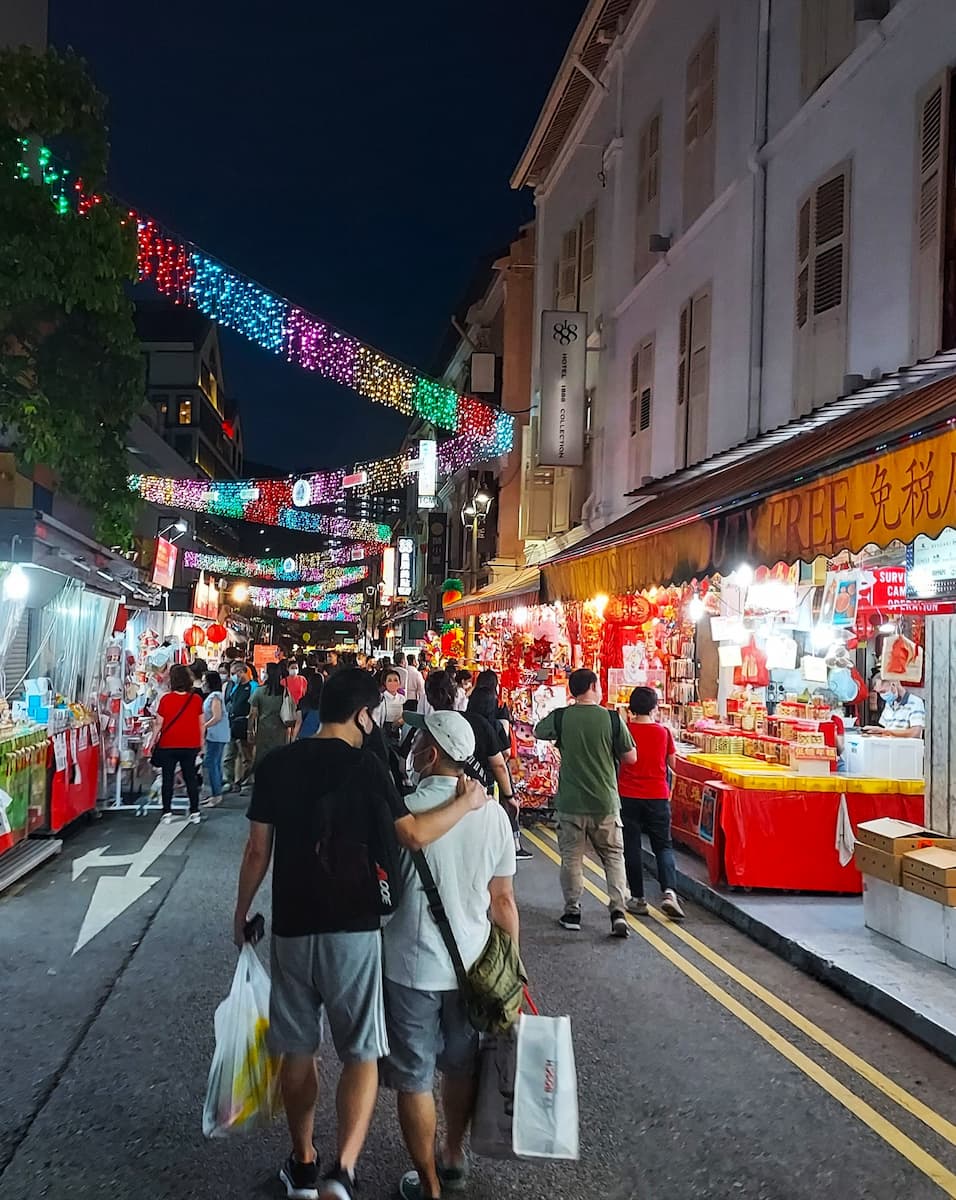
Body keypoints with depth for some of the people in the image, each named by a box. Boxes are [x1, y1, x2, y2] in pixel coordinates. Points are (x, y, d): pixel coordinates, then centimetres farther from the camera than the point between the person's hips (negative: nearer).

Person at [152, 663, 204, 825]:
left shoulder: (166, 699, -11)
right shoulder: (196, 699, -5)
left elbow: (159, 723, -6)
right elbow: (201, 724, 2)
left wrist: (153, 741, 8)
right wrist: (201, 743, 13)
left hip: (168, 745, -2)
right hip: (191, 745, 2)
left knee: (168, 779, 7)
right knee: (191, 778, 10)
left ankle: (167, 812, 8)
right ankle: (194, 812, 12)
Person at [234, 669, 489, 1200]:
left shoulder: (276, 764, 1)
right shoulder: (363, 764, -11)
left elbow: (257, 850, 4)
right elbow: (413, 835, -17)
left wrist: (241, 913, 17)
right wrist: (465, 803, -3)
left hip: (291, 927, 4)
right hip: (353, 927, -4)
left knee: (297, 1050, 18)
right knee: (360, 1054, 5)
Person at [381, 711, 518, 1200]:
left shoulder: (405, 811, -19)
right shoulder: (493, 814, -6)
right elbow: (502, 899, 0)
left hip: (412, 966, -4)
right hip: (471, 965, 5)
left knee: (414, 1079, 12)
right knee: (461, 1066, 23)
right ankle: (454, 1158, 41)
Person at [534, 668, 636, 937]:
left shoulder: (560, 717, -7)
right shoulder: (612, 719, -9)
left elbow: (538, 732, 14)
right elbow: (631, 757, -2)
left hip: (570, 802, 0)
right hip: (605, 802, 0)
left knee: (572, 858, 13)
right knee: (614, 856, 12)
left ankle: (572, 912, 20)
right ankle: (618, 911, 1)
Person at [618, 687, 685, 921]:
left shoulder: (624, 730, -7)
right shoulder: (663, 731, -3)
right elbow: (672, 763, 6)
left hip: (628, 796, -1)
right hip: (657, 796, 1)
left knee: (631, 847, 8)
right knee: (663, 846, 10)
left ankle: (638, 899, 11)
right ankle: (669, 891, -10)